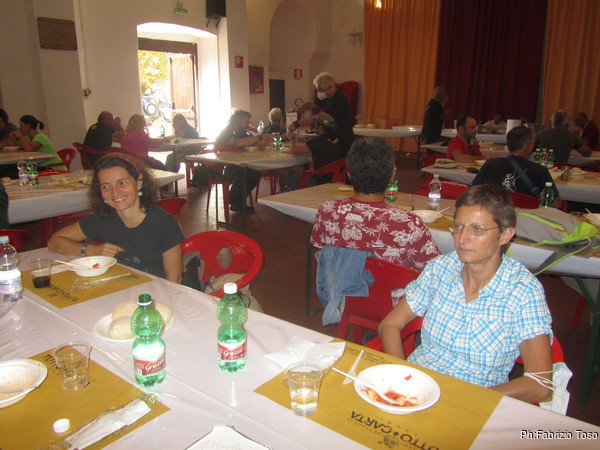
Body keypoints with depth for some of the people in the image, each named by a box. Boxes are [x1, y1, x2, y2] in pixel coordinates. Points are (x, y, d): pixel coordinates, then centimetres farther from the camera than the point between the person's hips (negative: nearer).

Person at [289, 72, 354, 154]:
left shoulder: (339, 99, -23)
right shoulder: (327, 97, 7)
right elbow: (311, 104, 21)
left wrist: (297, 124, -22)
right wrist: (298, 109, -2)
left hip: (343, 141, -9)